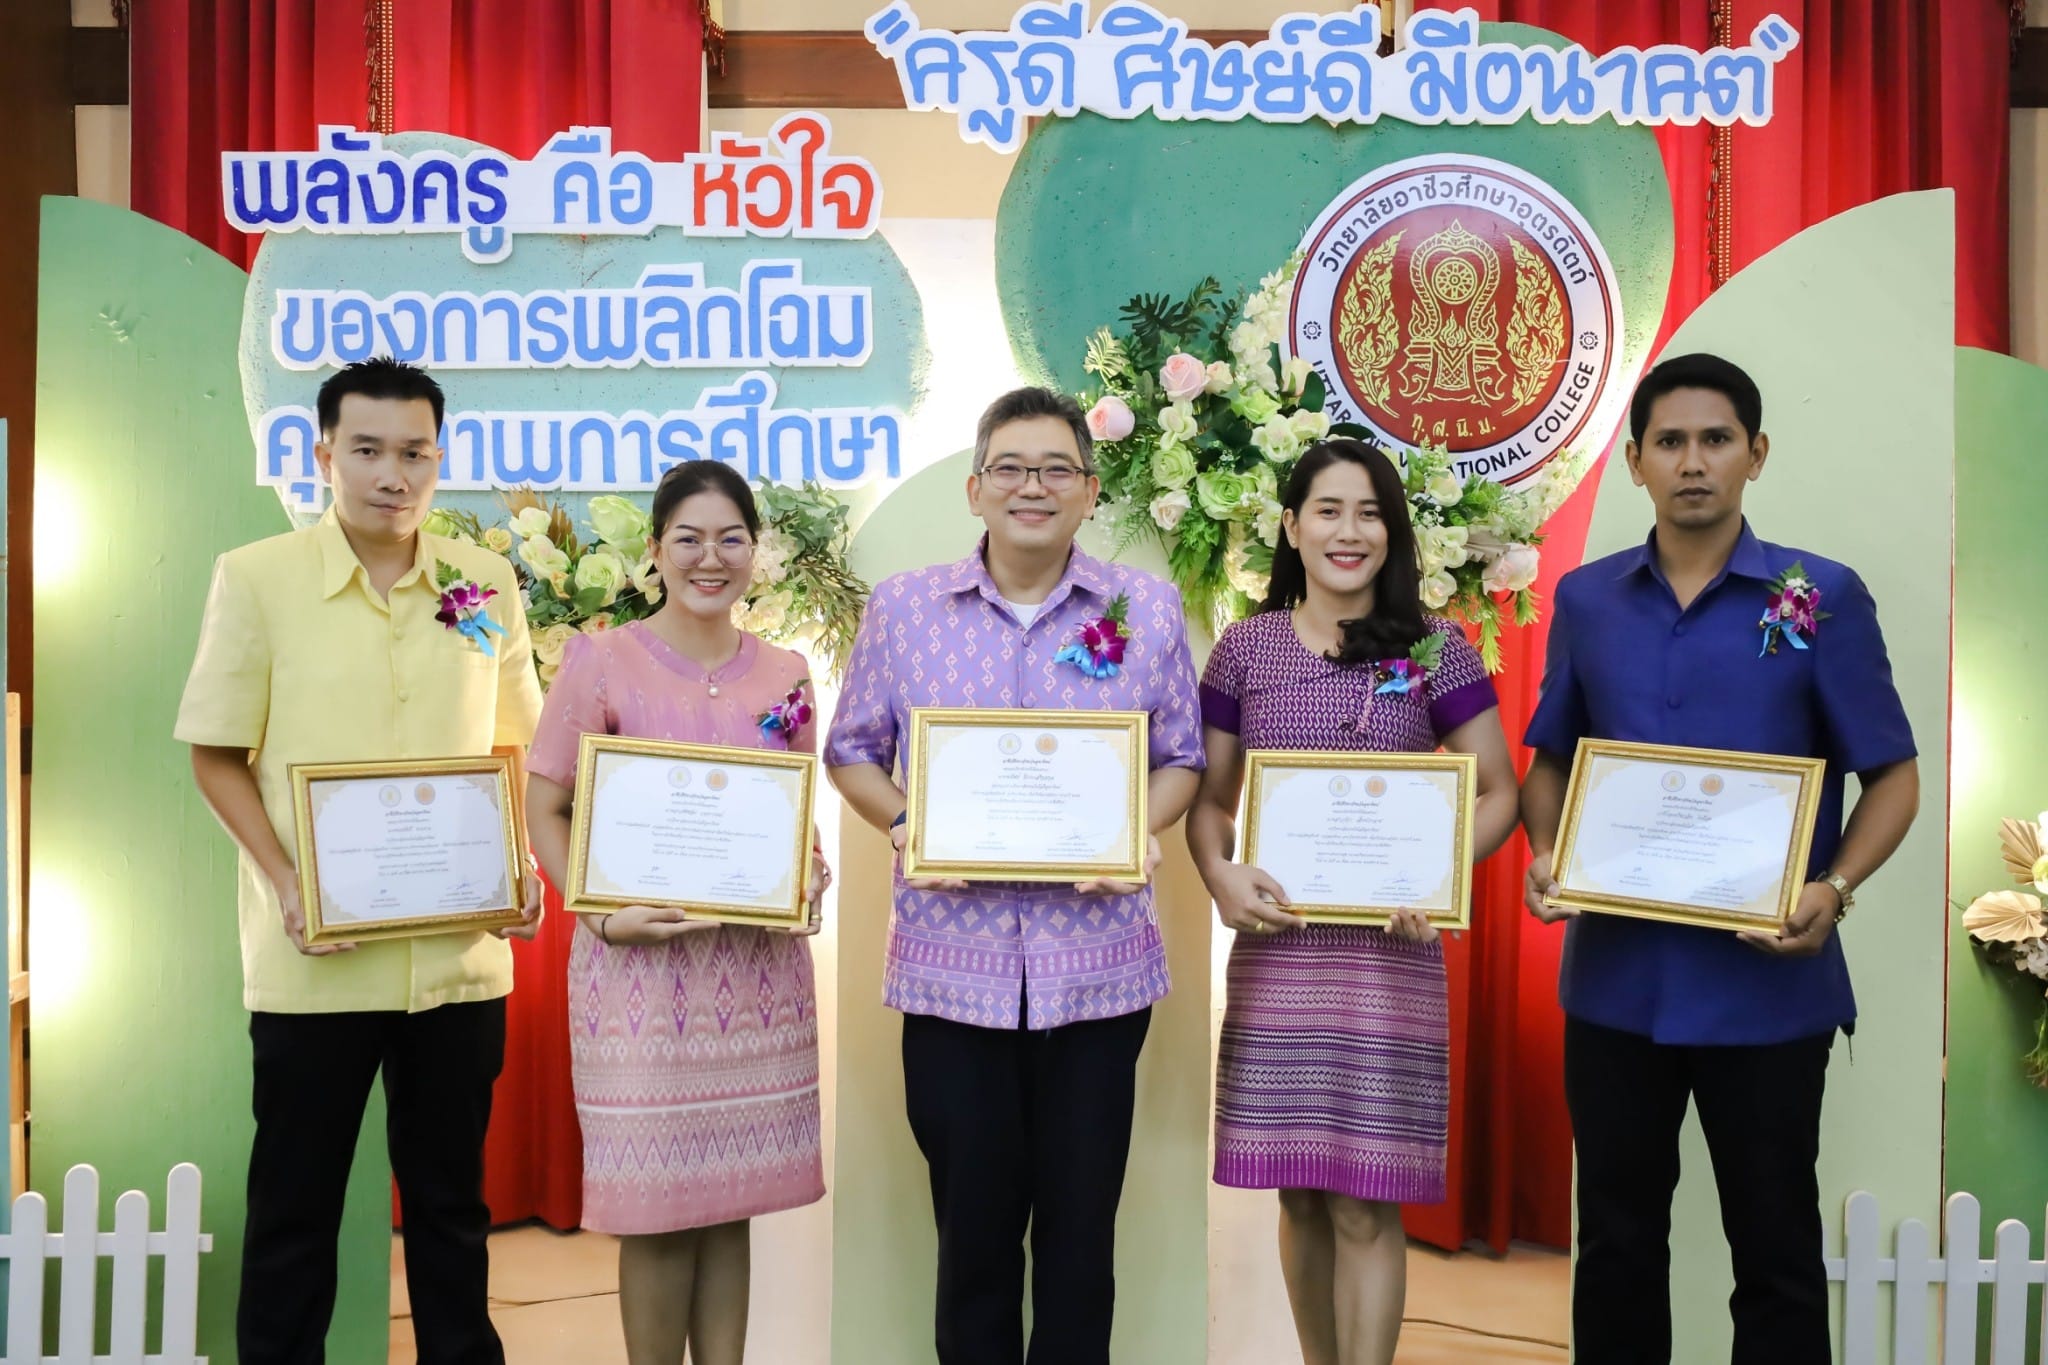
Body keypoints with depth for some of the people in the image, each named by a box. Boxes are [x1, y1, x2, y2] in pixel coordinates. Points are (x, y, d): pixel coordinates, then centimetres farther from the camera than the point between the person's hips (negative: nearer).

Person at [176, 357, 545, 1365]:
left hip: (462, 952, 3)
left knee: (452, 1195, 16)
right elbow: (216, 754, -1)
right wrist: (283, 881, -13)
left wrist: (521, 863, -2)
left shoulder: (487, 583, 4)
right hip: (315, 957, -2)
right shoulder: (255, 577, -4)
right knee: (294, 1204, 11)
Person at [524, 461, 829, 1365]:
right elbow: (546, 811, -3)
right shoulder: (600, 661, -4)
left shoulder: (785, 673, 7)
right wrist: (602, 914, -17)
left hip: (758, 968, 4)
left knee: (734, 1195, 12)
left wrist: (810, 879, -5)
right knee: (654, 1202, 3)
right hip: (642, 965, -3)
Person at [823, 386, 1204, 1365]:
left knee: (1081, 1221, 12)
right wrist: (901, 827, -9)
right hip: (952, 957, 0)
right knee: (972, 1219, 12)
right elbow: (851, 751, 10)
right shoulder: (902, 608, 2)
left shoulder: (1148, 608, 2)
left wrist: (1140, 834, -11)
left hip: (1097, 960, 0)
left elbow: (1182, 759, 9)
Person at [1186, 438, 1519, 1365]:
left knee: (1365, 1204, -1)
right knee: (1300, 1194, 11)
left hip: (1388, 952, -2)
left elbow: (1498, 793, 3)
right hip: (1275, 947, 2)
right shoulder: (1245, 648, 6)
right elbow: (1207, 799, 10)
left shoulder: (1434, 648, 2)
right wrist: (1219, 874, -10)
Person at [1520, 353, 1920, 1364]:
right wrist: (1545, 856, -7)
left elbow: (1892, 775, -2)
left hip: (1767, 984, -2)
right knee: (1615, 1235, 16)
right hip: (1615, 976, 3)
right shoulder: (1586, 599, 4)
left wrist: (1834, 890, -18)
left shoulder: (1823, 596, -5)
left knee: (1775, 1244, 13)